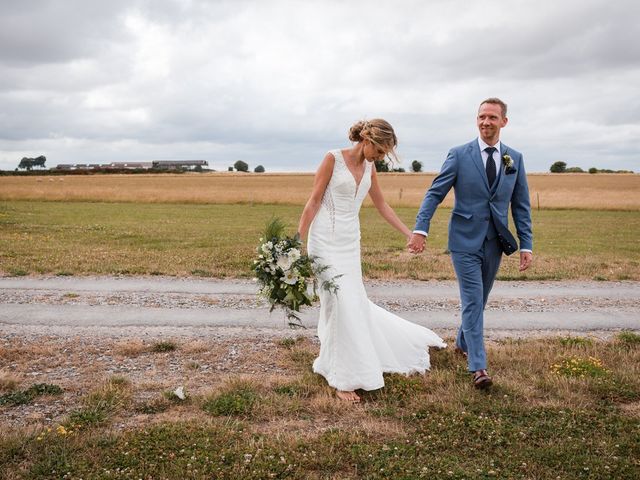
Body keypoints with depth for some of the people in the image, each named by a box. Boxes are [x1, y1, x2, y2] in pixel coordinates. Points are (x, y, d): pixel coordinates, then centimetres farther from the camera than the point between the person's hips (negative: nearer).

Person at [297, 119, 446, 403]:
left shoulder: (369, 169, 7)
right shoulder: (333, 159, -11)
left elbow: (382, 206, 17)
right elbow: (314, 201, -11)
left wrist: (410, 234, 16)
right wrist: (297, 241, -14)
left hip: (350, 241, 6)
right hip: (326, 238, -6)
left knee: (353, 301, 11)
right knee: (340, 302, -6)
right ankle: (342, 378, 5)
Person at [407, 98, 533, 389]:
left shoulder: (515, 159, 5)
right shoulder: (459, 155, -4)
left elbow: (521, 205, 7)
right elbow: (435, 193, -7)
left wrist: (526, 245, 1)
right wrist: (420, 229, -18)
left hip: (494, 244, 4)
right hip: (465, 241, -4)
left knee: (479, 300, 17)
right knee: (472, 302, -7)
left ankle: (463, 343, 39)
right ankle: (478, 366, -4)